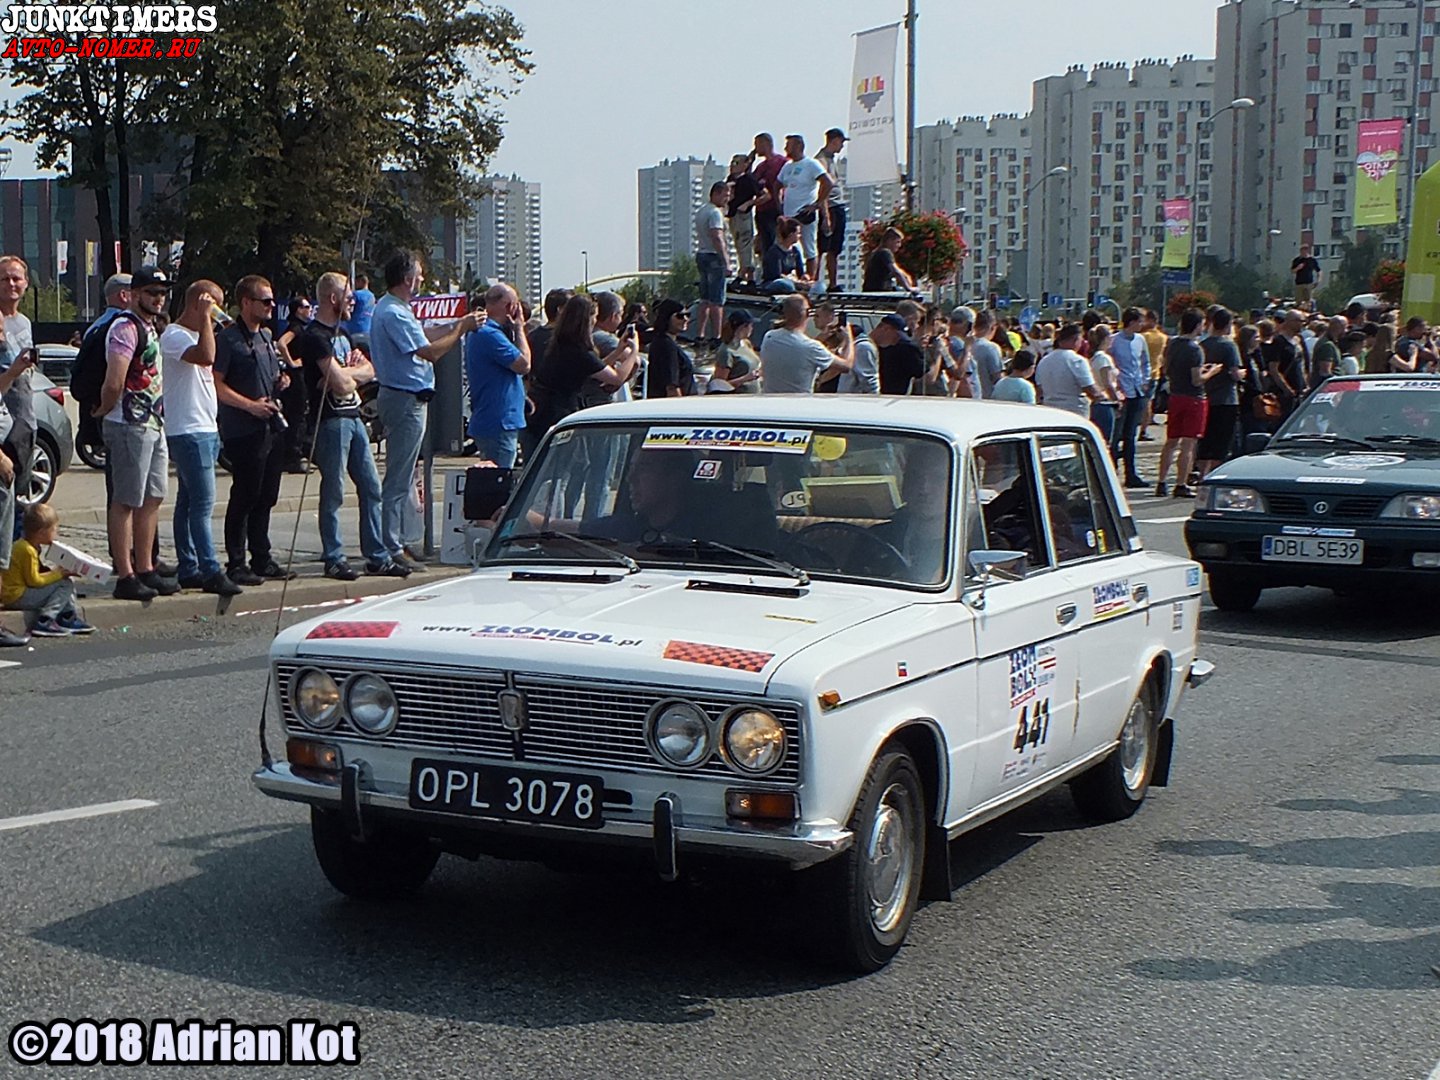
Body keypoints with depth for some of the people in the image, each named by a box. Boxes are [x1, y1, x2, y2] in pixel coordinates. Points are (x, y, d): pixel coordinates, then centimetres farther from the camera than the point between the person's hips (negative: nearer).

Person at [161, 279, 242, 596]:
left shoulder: (196, 334, 19)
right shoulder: (174, 336, -13)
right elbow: (206, 357, -32)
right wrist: (206, 318, -23)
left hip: (205, 430, 10)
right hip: (187, 431, -10)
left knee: (189, 502, 11)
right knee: (202, 502, -13)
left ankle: (188, 570, 15)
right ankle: (210, 572, -14)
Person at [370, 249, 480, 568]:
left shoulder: (393, 309, 15)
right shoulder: (394, 313, -19)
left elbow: (422, 340, 21)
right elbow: (431, 352, -23)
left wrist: (457, 326, 17)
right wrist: (461, 328, -11)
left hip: (405, 398, 11)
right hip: (405, 399, -11)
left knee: (402, 475, 16)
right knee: (399, 479, -7)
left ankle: (396, 540, 23)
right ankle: (391, 548, -5)